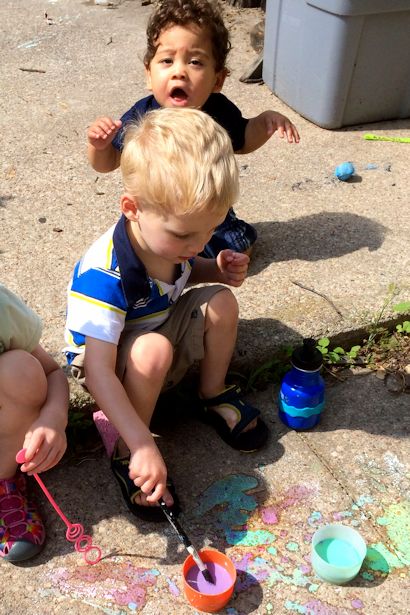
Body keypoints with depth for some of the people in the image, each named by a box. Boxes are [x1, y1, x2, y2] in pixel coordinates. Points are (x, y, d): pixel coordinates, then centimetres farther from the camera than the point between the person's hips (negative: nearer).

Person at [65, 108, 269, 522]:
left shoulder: (172, 234, -15)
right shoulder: (103, 274, -38)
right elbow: (99, 372, -41)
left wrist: (218, 270, -13)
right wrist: (143, 445, -45)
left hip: (162, 329, 6)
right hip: (109, 357, -6)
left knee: (220, 302, -17)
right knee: (153, 351, -38)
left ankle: (213, 395, 5)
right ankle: (125, 456, -16)